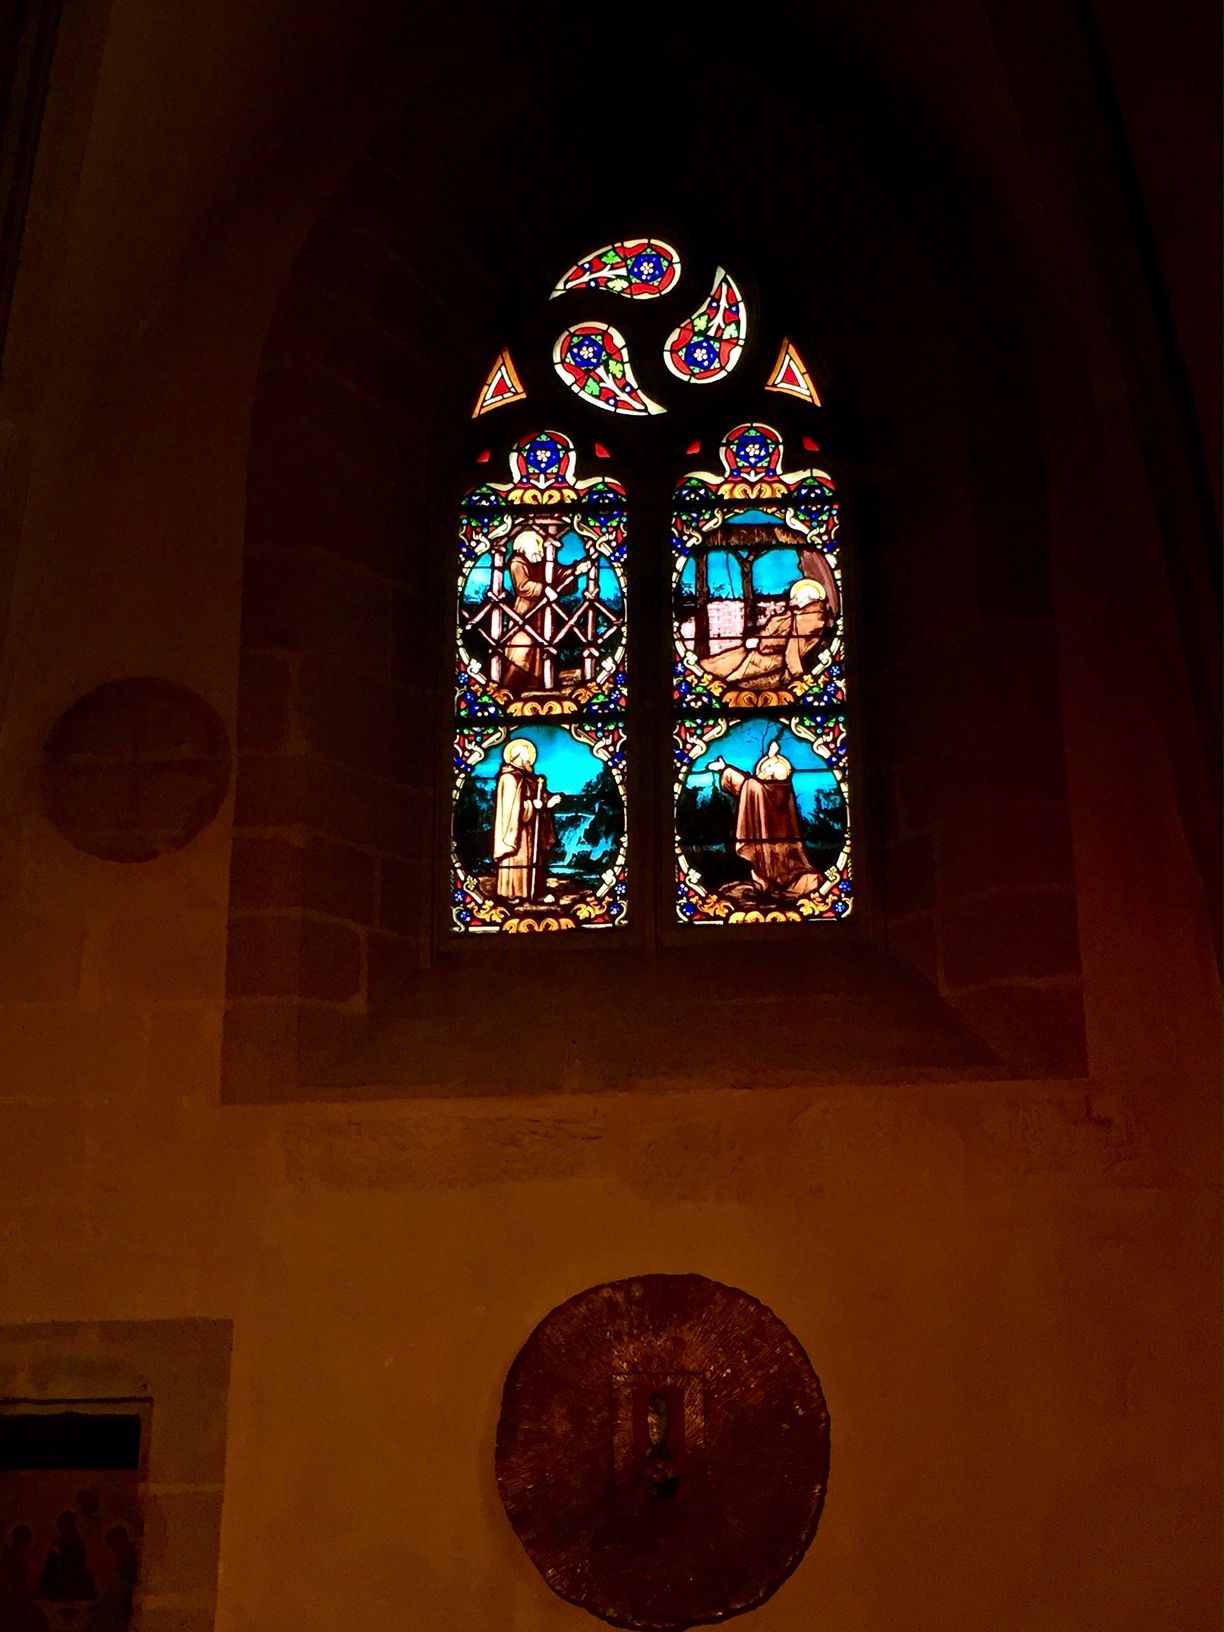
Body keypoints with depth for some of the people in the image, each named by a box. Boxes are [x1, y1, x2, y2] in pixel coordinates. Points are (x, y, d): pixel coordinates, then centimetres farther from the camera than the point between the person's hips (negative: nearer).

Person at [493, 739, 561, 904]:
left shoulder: (529, 778, 15)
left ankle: (537, 892, 12)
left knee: (535, 859, 8)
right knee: (517, 859, -7)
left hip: (532, 829, 9)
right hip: (517, 829, -9)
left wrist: (550, 800, -7)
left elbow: (540, 797, 12)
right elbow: (511, 805, -22)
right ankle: (512, 893, -3)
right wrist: (532, 805, -23)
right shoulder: (509, 778, -13)